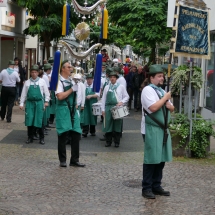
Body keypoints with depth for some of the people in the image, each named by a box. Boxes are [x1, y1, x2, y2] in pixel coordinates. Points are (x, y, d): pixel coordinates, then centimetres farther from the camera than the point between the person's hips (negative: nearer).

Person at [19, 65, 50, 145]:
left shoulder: (42, 81, 3)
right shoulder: (27, 82, 6)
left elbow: (46, 92, 5)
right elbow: (23, 93, 8)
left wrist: (46, 101, -2)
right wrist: (21, 103, 5)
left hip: (39, 102, -1)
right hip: (30, 102, 1)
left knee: (39, 121, 1)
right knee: (29, 120, 1)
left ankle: (41, 138, 12)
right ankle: (30, 137, 14)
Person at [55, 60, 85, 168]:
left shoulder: (72, 80, 14)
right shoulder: (59, 81, -9)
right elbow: (60, 96, -22)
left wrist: (76, 109, 16)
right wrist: (72, 89, -16)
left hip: (73, 110, 7)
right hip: (63, 110, -7)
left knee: (76, 135, 4)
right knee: (63, 135, 0)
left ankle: (74, 160, 12)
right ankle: (62, 160, 10)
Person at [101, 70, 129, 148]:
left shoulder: (121, 87, 6)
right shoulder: (107, 87, 11)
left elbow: (126, 97, 8)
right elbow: (103, 99, 10)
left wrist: (122, 102, -10)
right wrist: (103, 109, 5)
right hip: (108, 108, 2)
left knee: (117, 125, 2)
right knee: (108, 125, 2)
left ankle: (117, 142, 12)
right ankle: (108, 141, 12)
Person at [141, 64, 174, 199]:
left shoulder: (162, 91, 15)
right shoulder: (148, 90, -10)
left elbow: (172, 108, 20)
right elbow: (153, 108, -23)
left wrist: (169, 106, -3)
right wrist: (165, 98, -12)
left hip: (163, 128, 8)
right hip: (151, 129, -8)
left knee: (161, 159, 10)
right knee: (151, 159, -5)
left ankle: (156, 186, 19)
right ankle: (146, 188, 2)